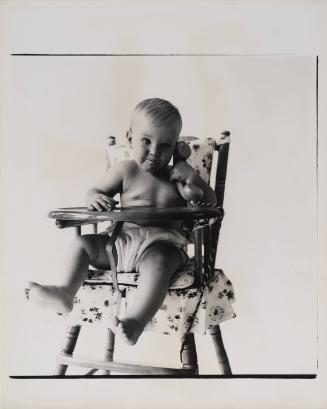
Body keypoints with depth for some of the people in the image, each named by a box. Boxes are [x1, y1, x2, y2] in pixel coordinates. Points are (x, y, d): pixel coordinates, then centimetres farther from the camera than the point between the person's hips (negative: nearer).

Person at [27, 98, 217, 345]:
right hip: (122, 242, 4)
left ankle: (136, 321, -49)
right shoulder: (126, 170, 12)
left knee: (158, 262, -37)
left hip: (162, 246, -3)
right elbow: (96, 191, 14)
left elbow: (211, 204, 8)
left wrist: (193, 178, -9)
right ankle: (66, 292, -21)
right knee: (83, 243, -11)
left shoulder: (178, 177, 10)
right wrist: (94, 198, -13)